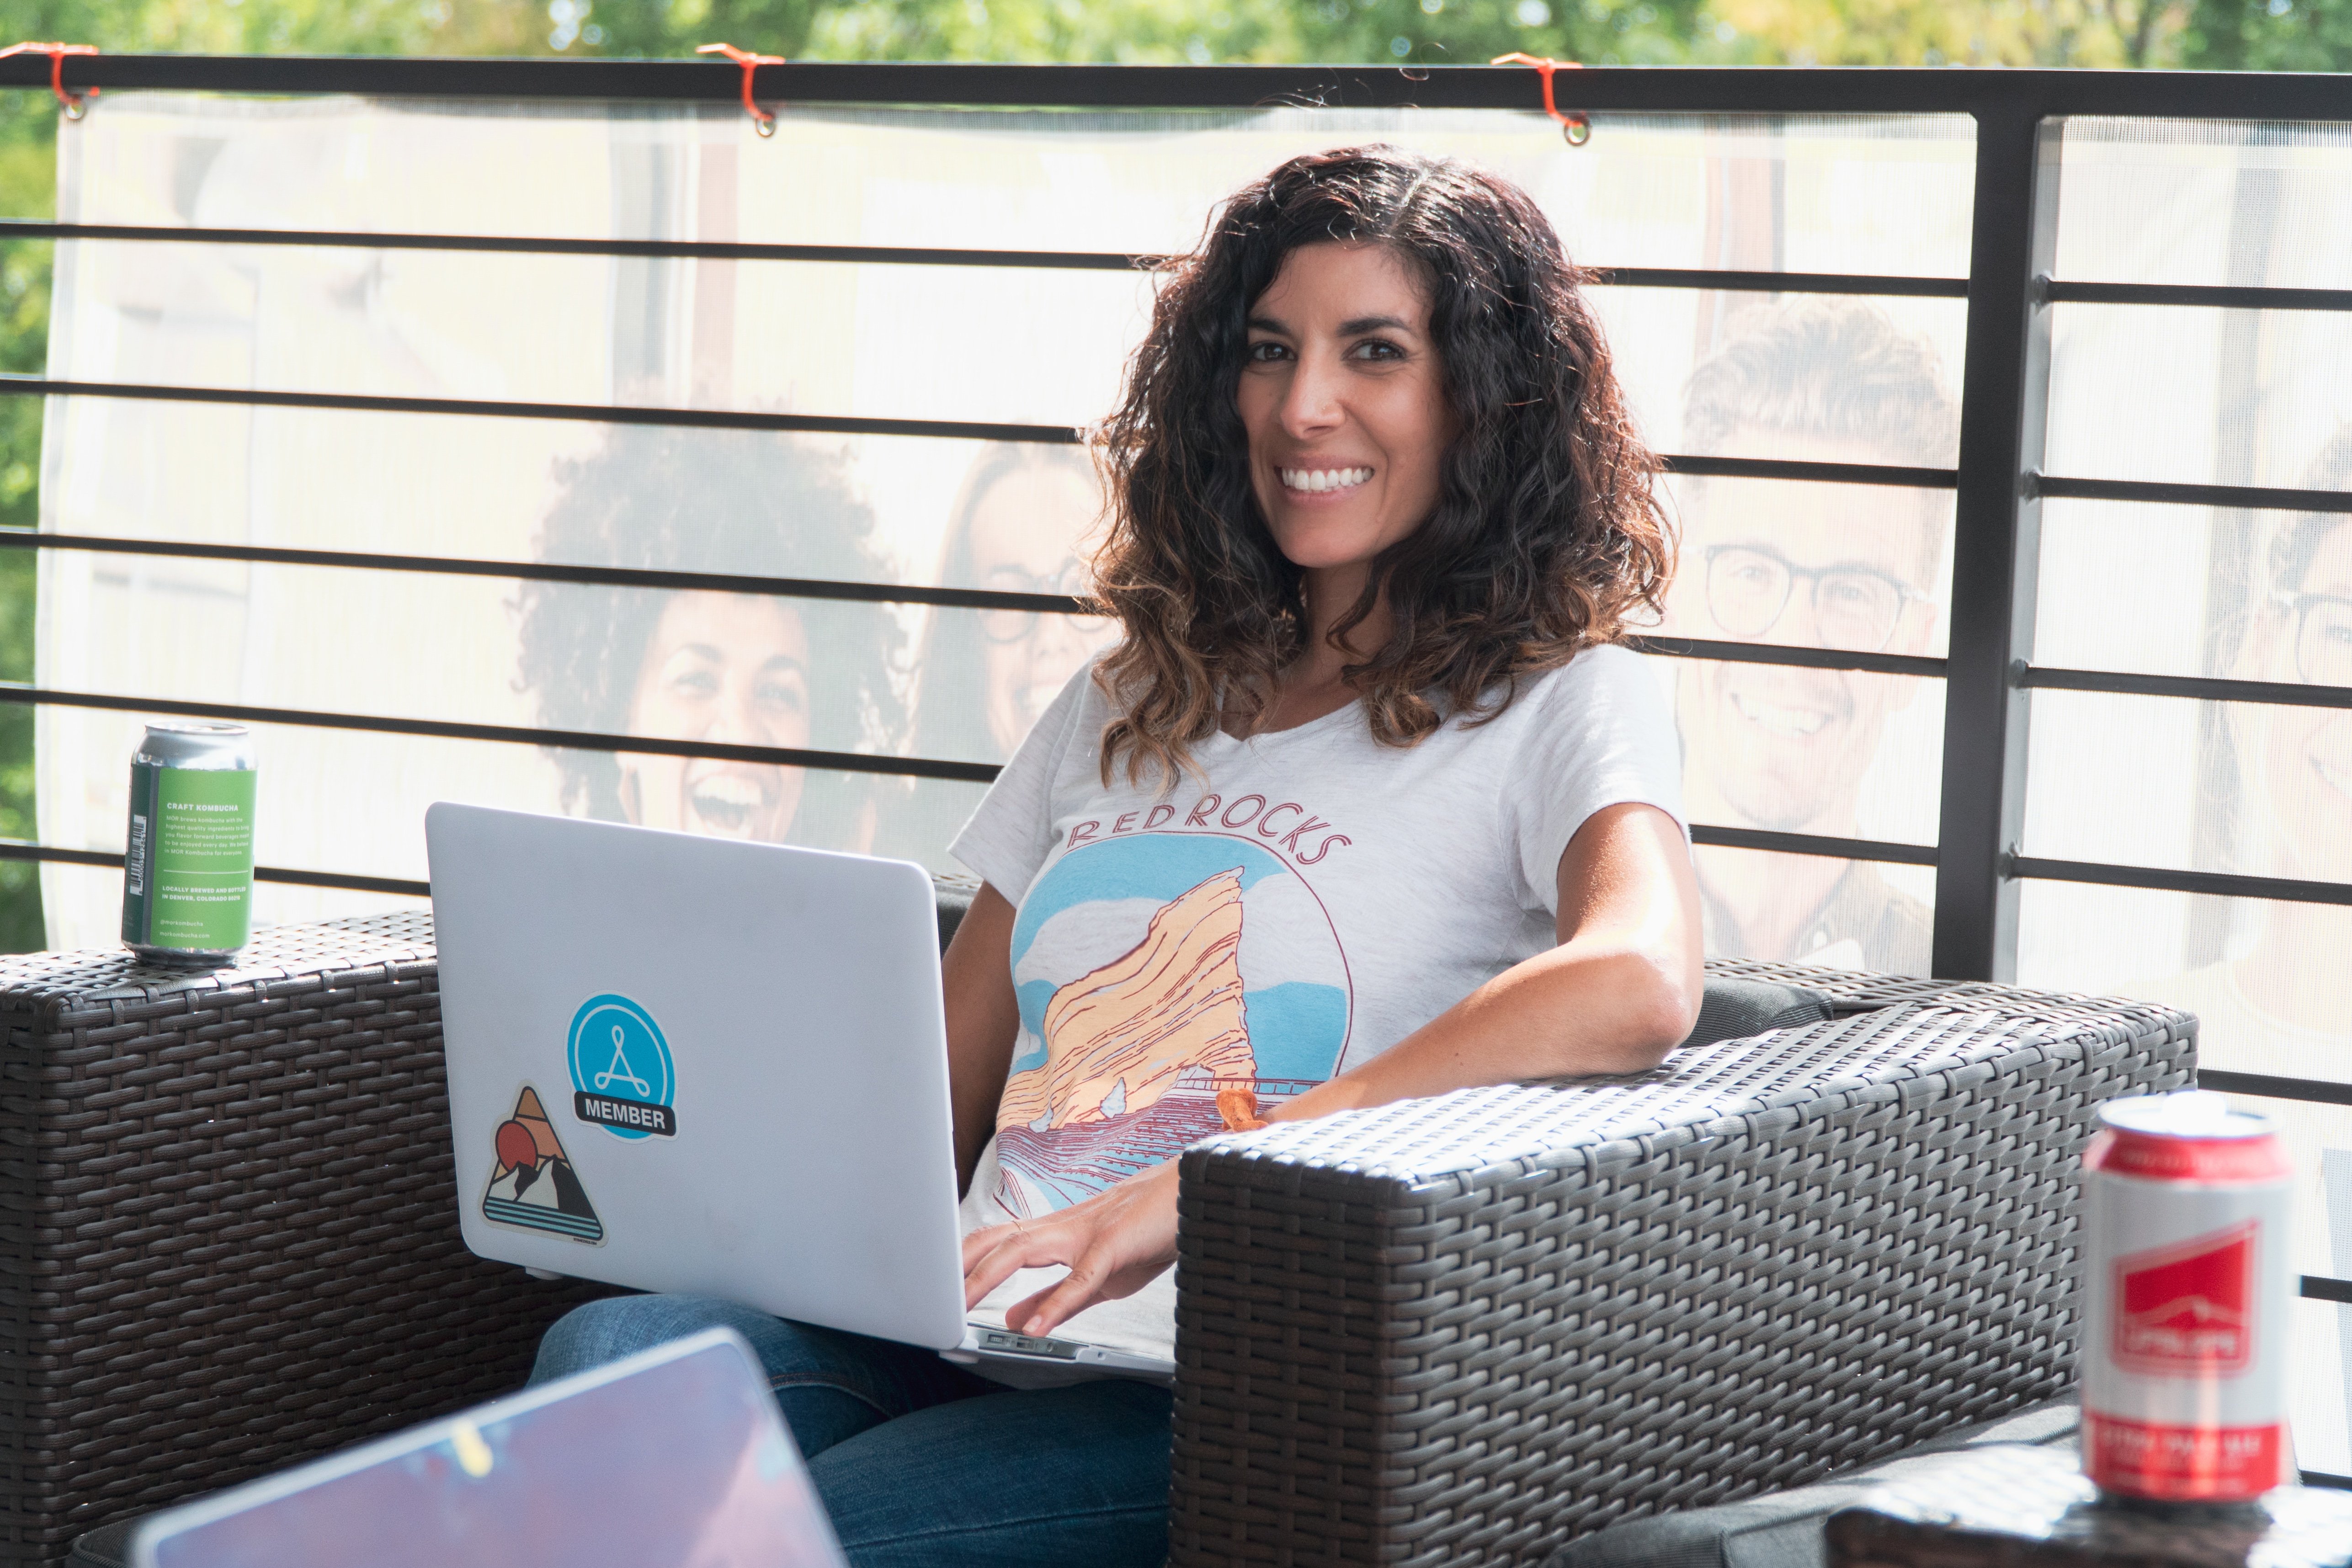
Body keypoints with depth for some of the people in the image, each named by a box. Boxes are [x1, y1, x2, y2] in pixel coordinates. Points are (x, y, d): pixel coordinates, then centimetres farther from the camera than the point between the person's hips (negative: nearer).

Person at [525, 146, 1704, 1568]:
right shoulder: (1128, 710, 26)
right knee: (608, 1355, -27)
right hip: (969, 1348, 6)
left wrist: (1182, 1194, -25)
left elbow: (1636, 984, -20)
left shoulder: (1559, 707, 5)